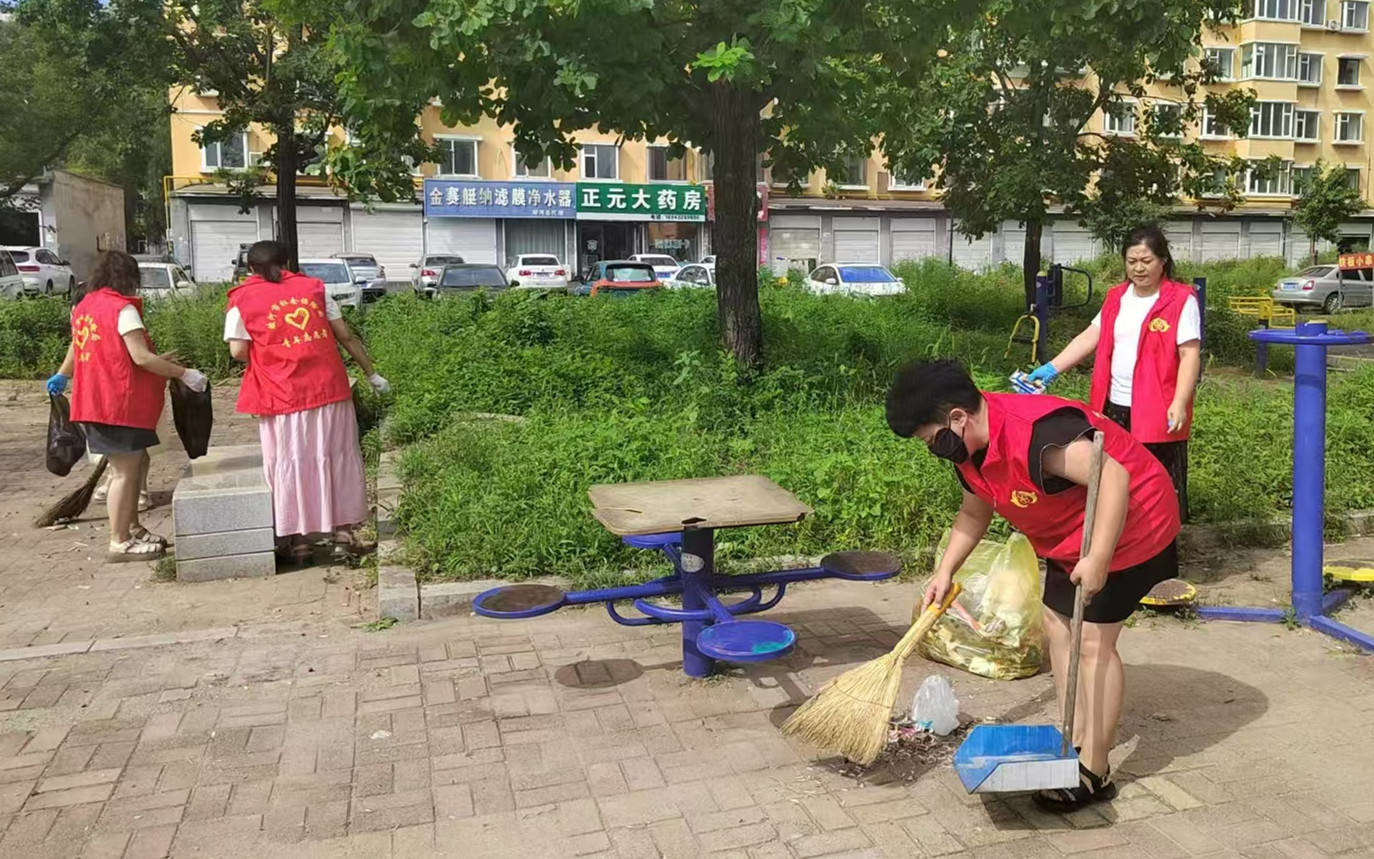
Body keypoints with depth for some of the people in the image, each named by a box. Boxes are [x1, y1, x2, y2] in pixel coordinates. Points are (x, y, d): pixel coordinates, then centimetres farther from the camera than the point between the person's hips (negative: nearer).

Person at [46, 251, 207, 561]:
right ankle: (120, 543, 4)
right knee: (126, 470, -2)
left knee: (136, 461, 17)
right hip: (120, 403, -9)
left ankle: (133, 528, 24)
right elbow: (142, 357, -20)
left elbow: (76, 346, 26)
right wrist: (184, 374, -14)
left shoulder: (83, 307, 12)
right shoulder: (123, 308, -14)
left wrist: (61, 375, 42)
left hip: (94, 402, 9)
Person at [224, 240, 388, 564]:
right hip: (329, 387, 2)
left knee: (290, 463, 7)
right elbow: (346, 336, 7)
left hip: (282, 395, -2)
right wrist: (371, 373, 15)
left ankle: (298, 540, 12)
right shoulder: (313, 287, 9)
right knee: (337, 457, 11)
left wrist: (265, 353, 16)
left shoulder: (242, 300, 3)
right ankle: (342, 532, 17)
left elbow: (238, 352, -5)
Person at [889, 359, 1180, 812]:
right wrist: (945, 571, 4)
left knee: (1093, 643, -7)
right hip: (1071, 534, 10)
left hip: (1128, 525, -10)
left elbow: (1113, 477, -38)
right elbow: (975, 512, 12)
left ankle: (1094, 774, 3)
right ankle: (1078, 741, 26)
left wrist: (1098, 558, -42)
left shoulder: (1036, 433, -35)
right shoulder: (969, 447, -3)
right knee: (1058, 624, 13)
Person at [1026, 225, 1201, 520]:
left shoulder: (1181, 300, -8)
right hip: (1114, 407, 6)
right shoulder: (1116, 297, 10)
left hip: (1158, 413, -6)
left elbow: (1190, 354, -12)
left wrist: (1179, 403, -22)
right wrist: (1052, 368, -6)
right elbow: (1090, 337, 7)